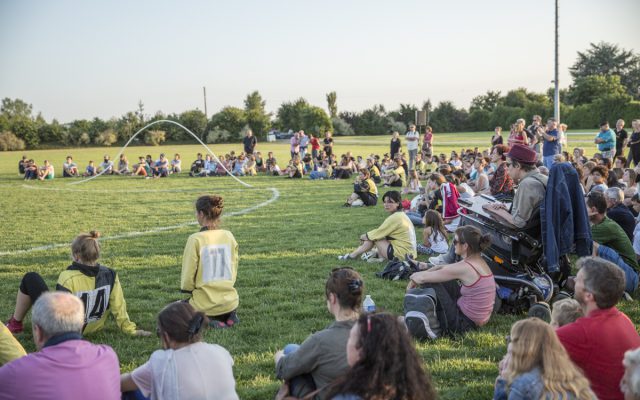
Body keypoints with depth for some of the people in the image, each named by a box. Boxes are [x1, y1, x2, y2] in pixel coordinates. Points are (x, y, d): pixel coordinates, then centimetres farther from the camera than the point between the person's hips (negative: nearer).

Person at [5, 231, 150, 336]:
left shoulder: (68, 277, -29)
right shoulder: (110, 275, -15)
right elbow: (119, 306, -11)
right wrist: (131, 330, -1)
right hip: (92, 327, 5)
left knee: (30, 278, 9)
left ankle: (15, 324, 27)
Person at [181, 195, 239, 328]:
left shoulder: (195, 239, -17)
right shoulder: (229, 236, -2)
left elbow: (187, 278, -12)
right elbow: (234, 270, 7)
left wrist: (188, 288, 8)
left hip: (205, 305, -5)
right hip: (229, 301, 6)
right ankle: (228, 317, 4)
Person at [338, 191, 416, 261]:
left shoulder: (395, 217, -16)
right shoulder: (401, 215, 13)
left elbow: (378, 233, -9)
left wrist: (363, 236, 7)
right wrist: (367, 236, 13)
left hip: (401, 254, -10)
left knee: (373, 237, -2)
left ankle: (352, 255, 7)